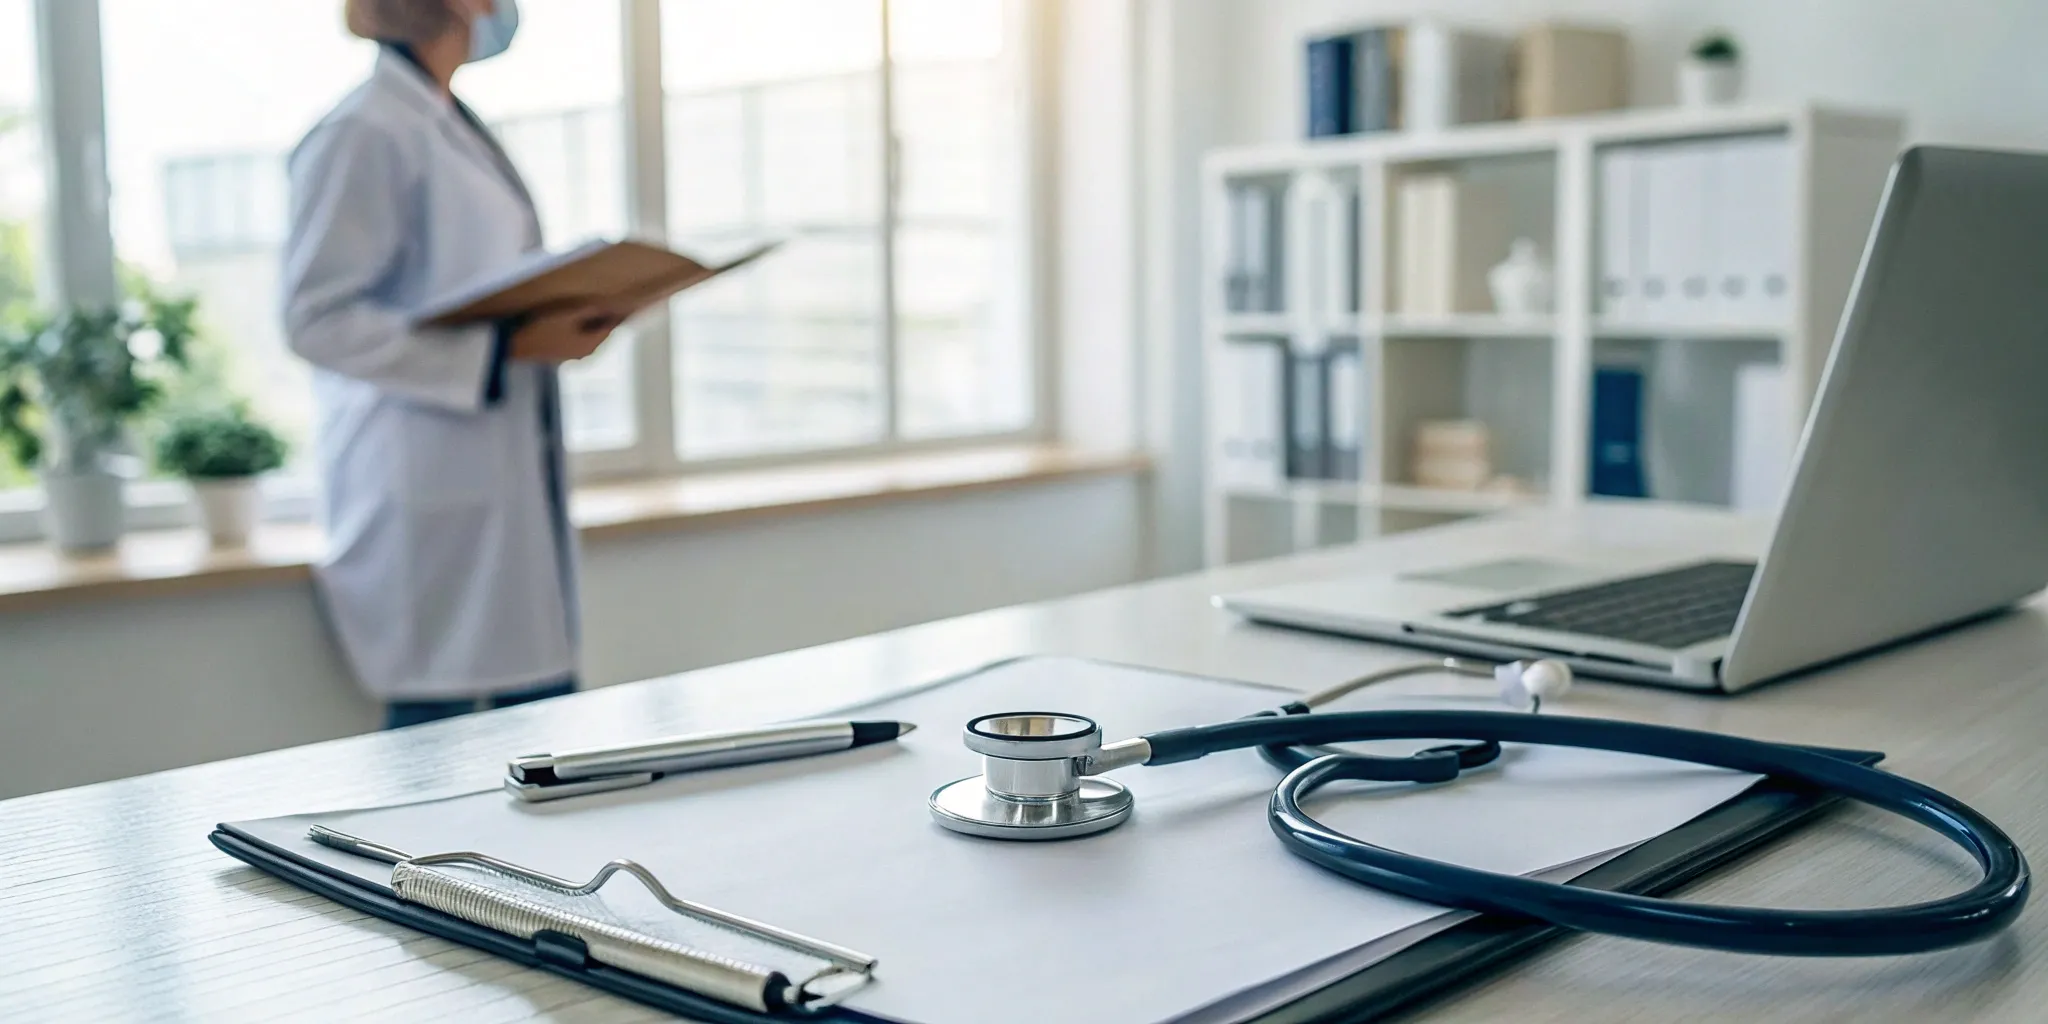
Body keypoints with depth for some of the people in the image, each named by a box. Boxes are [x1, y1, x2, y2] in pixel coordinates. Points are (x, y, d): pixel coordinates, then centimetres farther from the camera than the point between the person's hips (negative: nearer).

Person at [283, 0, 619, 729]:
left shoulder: (454, 127, 14)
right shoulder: (365, 133, -13)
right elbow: (317, 319, -18)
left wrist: (559, 327, 5)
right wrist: (507, 347, -21)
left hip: (505, 486, 9)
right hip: (429, 497, -9)